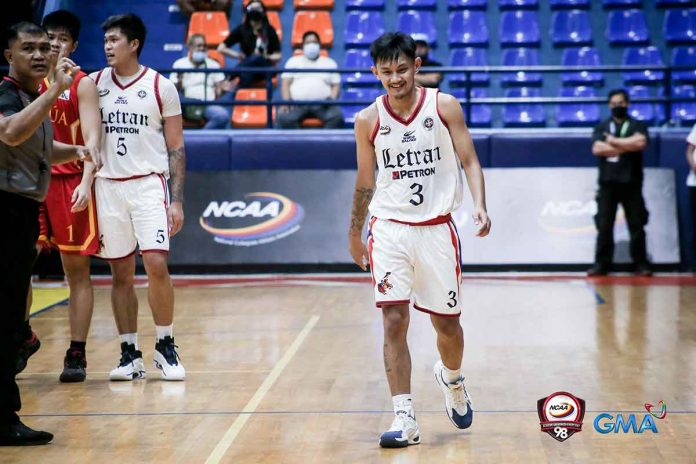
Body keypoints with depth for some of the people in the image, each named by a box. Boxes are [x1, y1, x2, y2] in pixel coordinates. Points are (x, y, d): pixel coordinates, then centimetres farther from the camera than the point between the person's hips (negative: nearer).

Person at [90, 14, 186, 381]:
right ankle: (130, 354, 11)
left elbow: (176, 148, 1)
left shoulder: (161, 87, 0)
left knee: (156, 265, -13)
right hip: (107, 185, 3)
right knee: (121, 274, 5)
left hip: (148, 184, -3)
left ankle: (165, 347, 2)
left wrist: (177, 201, -5)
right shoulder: (94, 83, 8)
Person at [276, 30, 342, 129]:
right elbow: (286, 84, 12)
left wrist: (332, 99, -6)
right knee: (284, 118, -35)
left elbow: (336, 85, 16)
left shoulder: (329, 63, 24)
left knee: (337, 117, -33)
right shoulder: (293, 61, 22)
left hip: (323, 104, 0)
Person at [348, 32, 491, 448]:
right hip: (390, 230, 0)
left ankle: (452, 379, 43)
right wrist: (355, 234, 19)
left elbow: (469, 160, -3)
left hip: (437, 228, 0)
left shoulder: (444, 106, -4)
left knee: (447, 323, 10)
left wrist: (480, 205, -20)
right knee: (394, 322, -11)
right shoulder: (368, 120, 0)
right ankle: (405, 419, -9)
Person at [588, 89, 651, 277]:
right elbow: (597, 149, -7)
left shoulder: (637, 125, 7)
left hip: (631, 183, -1)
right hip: (608, 183, 1)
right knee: (604, 226, 0)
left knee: (637, 225, 0)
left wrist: (614, 141, -9)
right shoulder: (602, 127, 11)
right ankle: (601, 264, 5)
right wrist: (627, 146, -9)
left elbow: (641, 143, -15)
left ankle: (641, 264, 5)